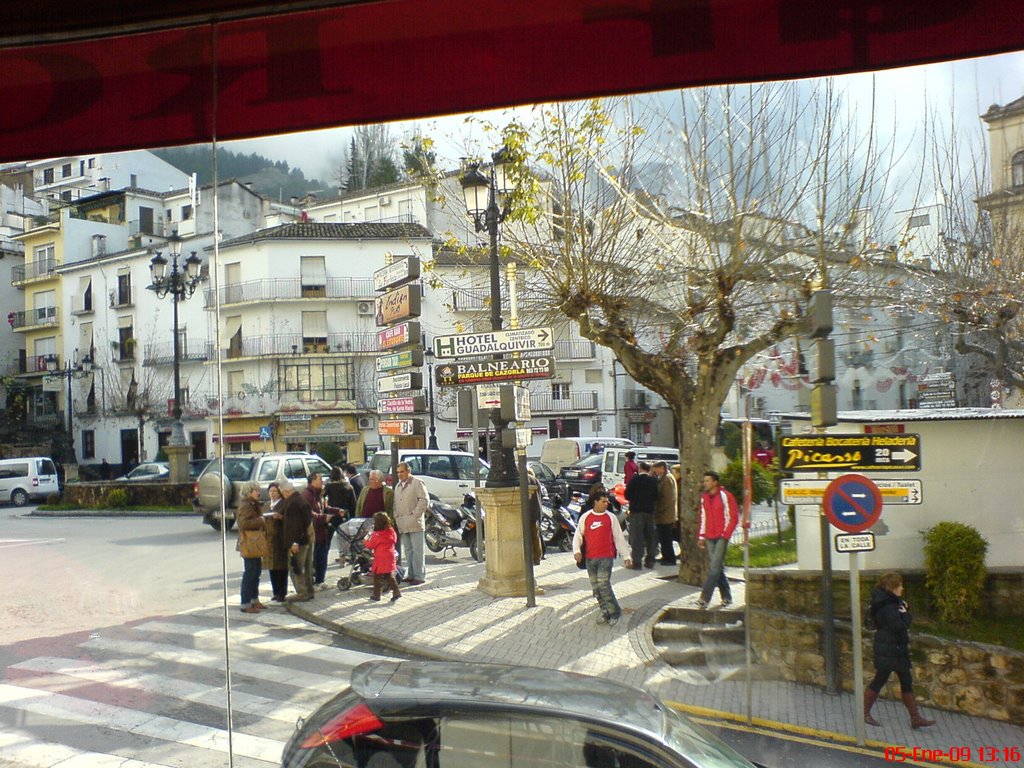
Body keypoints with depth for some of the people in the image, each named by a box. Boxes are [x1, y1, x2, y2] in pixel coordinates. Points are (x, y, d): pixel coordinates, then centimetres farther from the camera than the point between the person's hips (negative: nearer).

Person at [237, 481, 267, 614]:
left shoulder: (254, 505, 17)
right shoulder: (245, 506, -14)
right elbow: (244, 523, -27)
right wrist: (260, 520, -22)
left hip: (256, 544, 10)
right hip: (249, 544, -10)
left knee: (256, 572, 15)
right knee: (250, 573, -8)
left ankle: (254, 600, 25)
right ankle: (246, 604, -4)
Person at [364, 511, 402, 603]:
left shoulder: (377, 535, -17)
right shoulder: (392, 532, 0)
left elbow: (370, 545, -10)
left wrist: (366, 540, 11)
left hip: (380, 559, -6)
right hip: (390, 557, 6)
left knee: (377, 577, 6)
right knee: (389, 575, 15)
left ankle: (376, 595, 12)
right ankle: (396, 591, 6)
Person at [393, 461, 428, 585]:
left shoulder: (417, 483, -2)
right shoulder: (398, 486, 21)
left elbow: (423, 500, -10)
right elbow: (395, 503, 25)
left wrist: (415, 514, -14)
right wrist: (396, 517, 11)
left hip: (415, 523, -7)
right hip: (402, 524, 7)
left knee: (417, 550, -6)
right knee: (408, 551, 9)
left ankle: (420, 576, -5)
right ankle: (411, 574, 15)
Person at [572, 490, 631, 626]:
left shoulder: (611, 517, 3)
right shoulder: (585, 517, 6)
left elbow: (619, 538, 9)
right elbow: (578, 535, 9)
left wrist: (626, 556, 9)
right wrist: (577, 551, -7)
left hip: (606, 557, -3)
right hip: (590, 558, 3)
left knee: (603, 584, -12)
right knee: (595, 587, 7)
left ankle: (615, 612, -1)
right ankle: (604, 611, 20)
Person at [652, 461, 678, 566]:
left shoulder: (667, 479, -15)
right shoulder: (664, 478, 18)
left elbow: (667, 498, -21)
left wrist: (658, 510, -18)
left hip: (665, 515, -10)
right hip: (667, 515, 10)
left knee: (665, 538, -6)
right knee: (664, 537, 16)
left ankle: (670, 559, -2)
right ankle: (666, 557, 23)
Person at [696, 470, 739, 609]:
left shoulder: (725, 496, -7)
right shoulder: (704, 497, 12)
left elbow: (733, 517, -6)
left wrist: (725, 535, -10)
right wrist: (701, 536, 13)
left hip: (721, 537, -6)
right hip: (709, 538, 7)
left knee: (715, 567, -11)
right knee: (717, 568, 9)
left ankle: (704, 598, -15)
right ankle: (726, 597, 20)